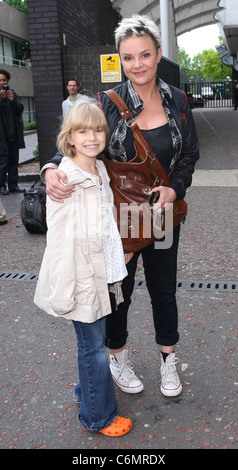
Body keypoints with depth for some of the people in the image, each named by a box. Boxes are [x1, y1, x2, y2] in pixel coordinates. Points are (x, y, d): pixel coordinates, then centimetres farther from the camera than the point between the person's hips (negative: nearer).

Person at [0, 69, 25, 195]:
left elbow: (20, 109, 5)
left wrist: (12, 100, -11)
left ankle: (13, 185, 16)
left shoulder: (12, 93, 12)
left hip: (14, 134, 5)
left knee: (14, 161, 9)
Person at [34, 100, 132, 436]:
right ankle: (98, 416, 26)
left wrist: (119, 256, 21)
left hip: (103, 274, 7)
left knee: (93, 340, 21)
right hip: (82, 279, -7)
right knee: (93, 346, 6)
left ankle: (87, 390, 44)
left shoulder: (99, 171, 6)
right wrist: (64, 292, -19)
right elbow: (60, 239, -20)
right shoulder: (65, 181, -20)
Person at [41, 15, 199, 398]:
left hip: (162, 213, 3)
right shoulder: (108, 103, -10)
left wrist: (175, 188, -13)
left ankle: (168, 361, 39)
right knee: (118, 288, 13)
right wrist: (52, 169, -30)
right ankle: (117, 357, 39)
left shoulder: (177, 101, -1)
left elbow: (190, 154, 5)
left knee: (163, 288, 16)